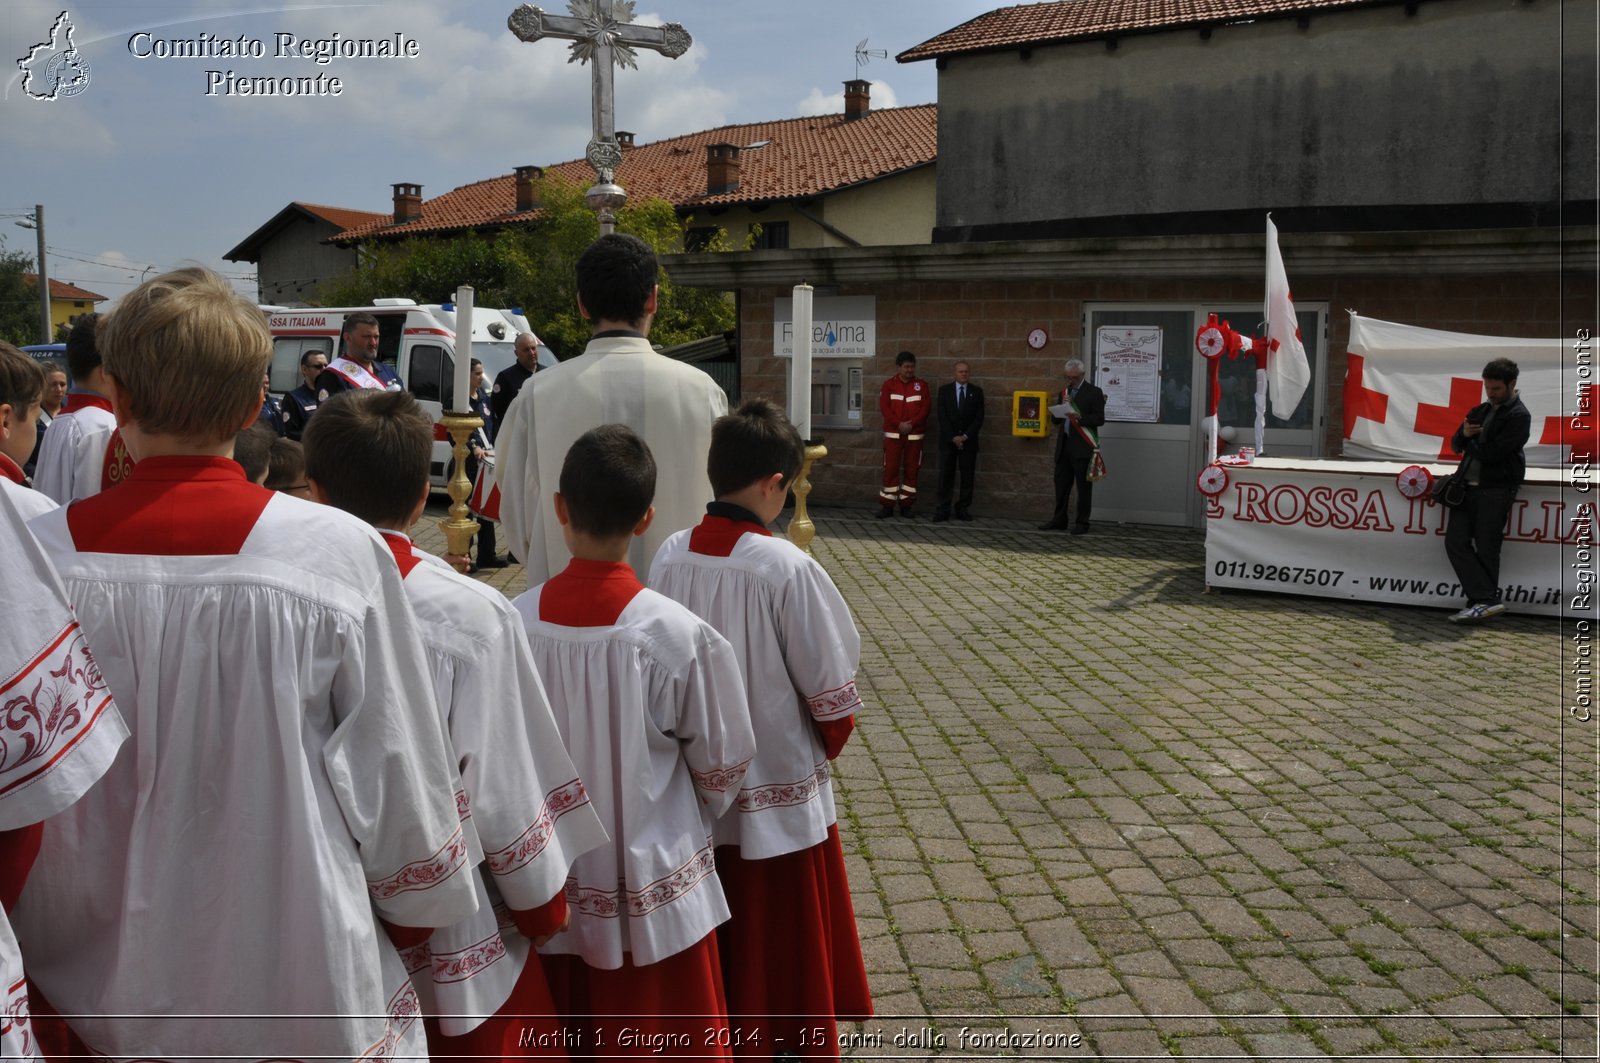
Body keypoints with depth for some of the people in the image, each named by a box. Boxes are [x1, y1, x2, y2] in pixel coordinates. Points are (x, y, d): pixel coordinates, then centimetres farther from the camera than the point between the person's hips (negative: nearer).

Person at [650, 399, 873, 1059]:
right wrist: (830, 744, 7)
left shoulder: (670, 556, -8)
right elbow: (829, 688, -13)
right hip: (777, 788, -4)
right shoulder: (787, 568, -21)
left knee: (711, 937, 20)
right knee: (784, 939, 13)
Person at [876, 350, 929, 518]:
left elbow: (925, 408, -1)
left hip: (914, 434, 1)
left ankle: (906, 504, 8)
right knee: (890, 468, -3)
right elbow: (884, 407, -4)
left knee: (911, 469, 2)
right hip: (893, 433, -1)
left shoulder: (921, 385, 6)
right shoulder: (889, 384, 5)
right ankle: (887, 505, 2)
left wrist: (911, 424, -14)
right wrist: (899, 424, -16)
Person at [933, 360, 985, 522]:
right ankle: (942, 510, 0)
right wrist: (953, 437, -11)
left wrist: (965, 436, -10)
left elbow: (979, 417, 0)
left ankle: (963, 510, 6)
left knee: (967, 477, 1)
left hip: (969, 441, 1)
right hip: (948, 440, -1)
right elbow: (942, 416, -2)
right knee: (946, 476, -2)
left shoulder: (977, 391, 6)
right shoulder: (944, 390, 4)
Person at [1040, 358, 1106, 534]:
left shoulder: (1094, 392, -2)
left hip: (1082, 447, -6)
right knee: (1061, 483, 9)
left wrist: (1080, 418, -23)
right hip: (1064, 446, 6)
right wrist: (1062, 406, -4)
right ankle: (1059, 520, 17)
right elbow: (1055, 419, 15)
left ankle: (1082, 522, 5)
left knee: (1083, 485, -1)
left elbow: (1099, 419, -10)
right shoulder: (1064, 392, 17)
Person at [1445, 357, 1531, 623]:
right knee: (1455, 542, -3)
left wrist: (1471, 440, 2)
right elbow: (1456, 445, 18)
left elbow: (1491, 453, -17)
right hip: (1467, 488, 7)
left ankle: (1482, 601, 5)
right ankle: (1486, 600, -7)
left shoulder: (1519, 416, -7)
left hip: (1495, 491, -7)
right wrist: (1464, 434, -4)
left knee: (1485, 550, -3)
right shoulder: (1481, 410, 17)